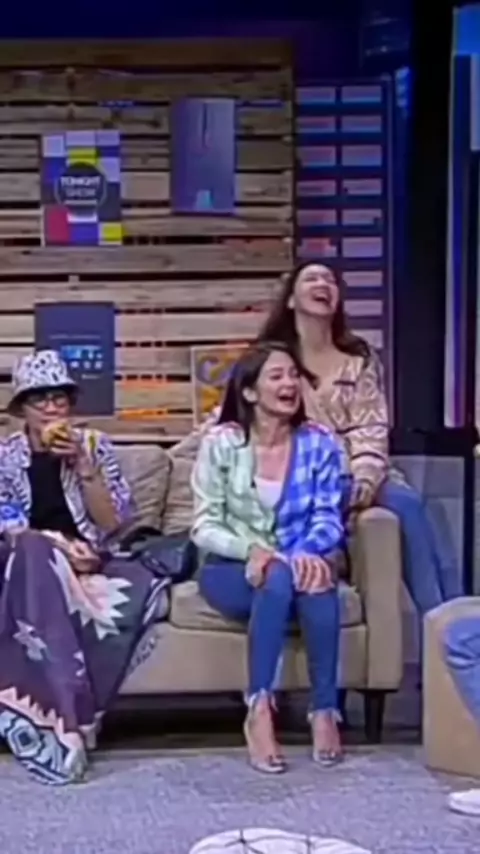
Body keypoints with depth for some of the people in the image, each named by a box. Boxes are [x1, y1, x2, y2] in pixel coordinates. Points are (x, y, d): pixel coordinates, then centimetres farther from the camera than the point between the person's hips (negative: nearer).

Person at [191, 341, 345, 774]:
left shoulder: (319, 444, 2)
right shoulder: (221, 442, -6)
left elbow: (328, 518, -4)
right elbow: (204, 527, -8)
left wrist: (308, 553, -27)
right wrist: (251, 549, -27)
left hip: (298, 564, 2)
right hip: (231, 569, -2)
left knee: (316, 579, -34)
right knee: (278, 578, -36)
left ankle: (325, 711, -27)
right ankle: (259, 710, -31)